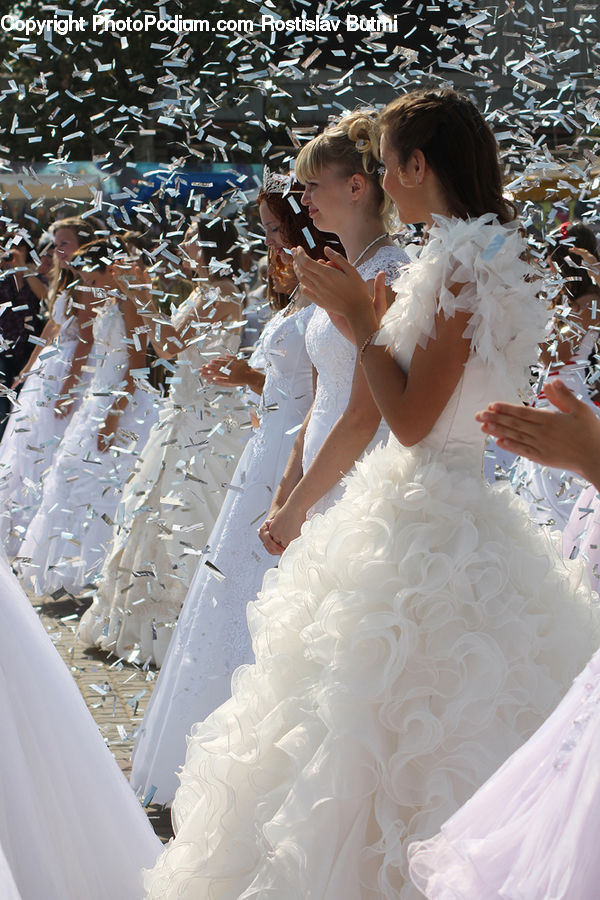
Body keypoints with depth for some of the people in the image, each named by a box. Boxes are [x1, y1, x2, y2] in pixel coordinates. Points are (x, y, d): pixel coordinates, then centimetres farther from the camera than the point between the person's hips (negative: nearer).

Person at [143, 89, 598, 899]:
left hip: (428, 521, -10)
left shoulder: (464, 261, -17)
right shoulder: (465, 255, 12)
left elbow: (411, 419, -19)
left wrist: (359, 317, -9)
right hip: (416, 505, 10)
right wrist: (364, 308, 13)